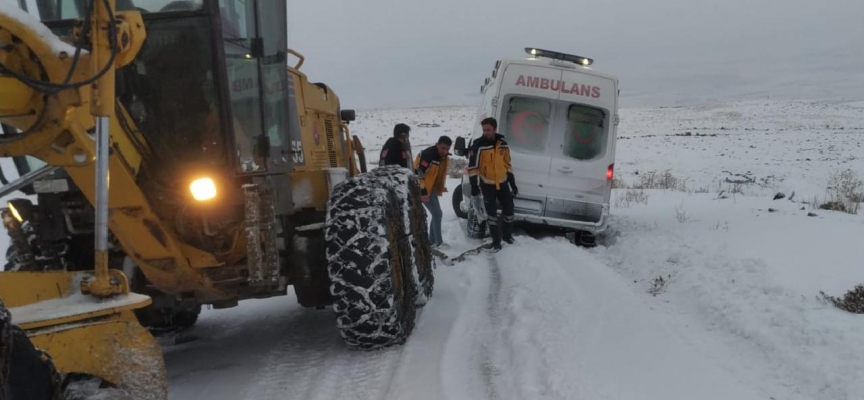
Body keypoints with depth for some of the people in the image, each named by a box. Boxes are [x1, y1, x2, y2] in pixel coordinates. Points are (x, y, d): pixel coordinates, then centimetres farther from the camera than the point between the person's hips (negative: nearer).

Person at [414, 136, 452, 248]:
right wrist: (423, 192, -26)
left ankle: (432, 240, 23)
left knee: (436, 214, 13)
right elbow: (419, 174, -27)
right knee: (437, 214, -11)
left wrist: (441, 187, 17)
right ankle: (438, 242, -4)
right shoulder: (428, 155, -25)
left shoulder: (444, 157, 5)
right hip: (423, 189, -9)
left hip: (432, 189, 9)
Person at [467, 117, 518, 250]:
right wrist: (474, 185, -20)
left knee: (509, 209, 10)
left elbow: (507, 165, 11)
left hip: (503, 183, 4)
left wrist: (513, 183, 11)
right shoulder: (478, 145, -14)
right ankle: (496, 240, 14)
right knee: (491, 213, 2)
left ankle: (507, 235, 31)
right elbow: (472, 167, -14)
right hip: (487, 184, -4)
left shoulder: (503, 144, 1)